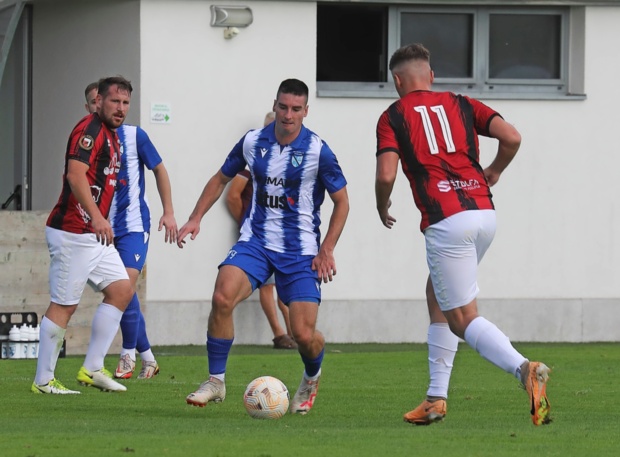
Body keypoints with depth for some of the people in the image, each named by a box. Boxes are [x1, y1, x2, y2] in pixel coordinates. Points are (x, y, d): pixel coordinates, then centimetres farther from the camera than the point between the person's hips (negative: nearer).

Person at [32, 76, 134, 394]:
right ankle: (43, 381, 1)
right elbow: (76, 174, -27)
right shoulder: (90, 130, -14)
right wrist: (96, 217, -35)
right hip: (72, 233, -10)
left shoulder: (111, 136, 17)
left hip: (95, 234, 10)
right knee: (64, 305, -6)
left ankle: (92, 368, 7)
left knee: (121, 290, 5)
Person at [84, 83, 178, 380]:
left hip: (134, 225, -4)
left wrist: (168, 212, 3)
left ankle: (129, 355, -8)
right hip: (103, 229, 4)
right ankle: (148, 358, 18)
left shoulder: (133, 136, -4)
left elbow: (159, 170, 7)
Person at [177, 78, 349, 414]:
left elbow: (341, 201, 0)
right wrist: (196, 218, 6)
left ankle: (312, 378, 29)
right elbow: (221, 178, 16)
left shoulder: (317, 151, -9)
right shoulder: (253, 141, 0)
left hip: (300, 251, -2)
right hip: (256, 241, 2)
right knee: (222, 298, -25)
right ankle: (216, 381, -10)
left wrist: (326, 250, -7)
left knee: (304, 335, -8)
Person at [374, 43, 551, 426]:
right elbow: (512, 137, 2)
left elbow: (386, 175, -8)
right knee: (437, 296, 23)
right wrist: (493, 173, 21)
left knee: (463, 319, -3)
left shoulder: (393, 116, 4)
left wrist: (383, 209, 13)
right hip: (485, 212, 6)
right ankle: (437, 398, 22)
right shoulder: (460, 104, 15)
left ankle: (525, 369, -29)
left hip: (447, 221, -6)